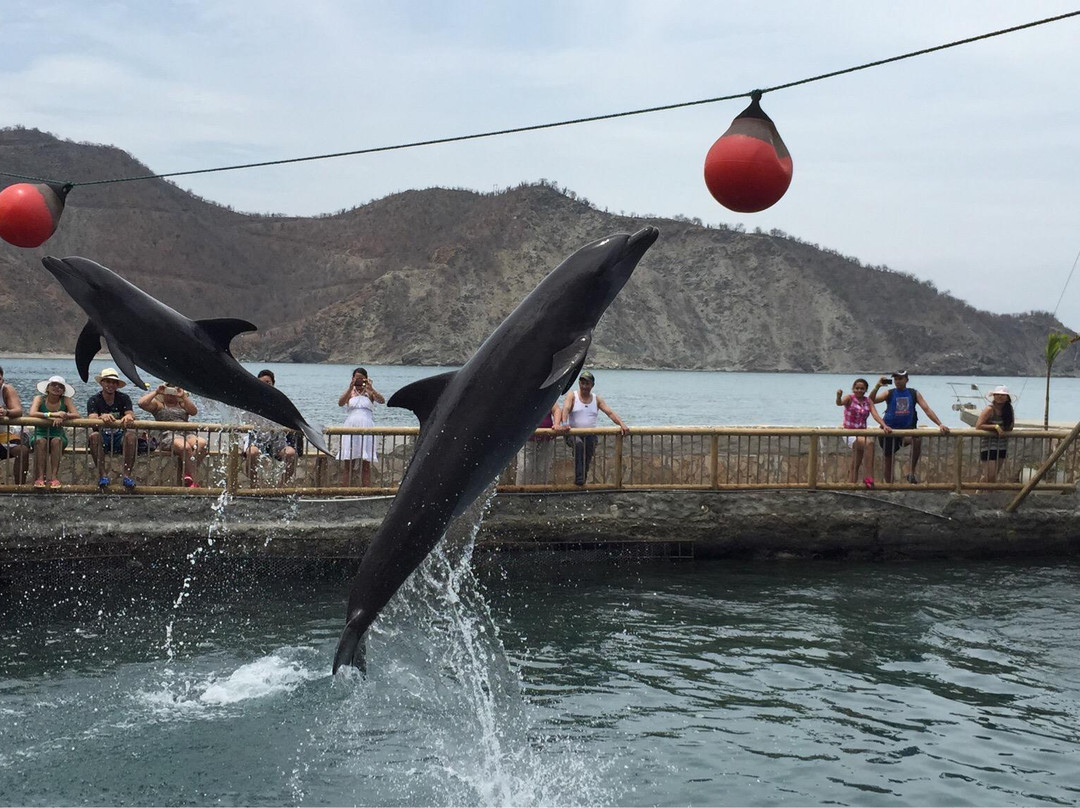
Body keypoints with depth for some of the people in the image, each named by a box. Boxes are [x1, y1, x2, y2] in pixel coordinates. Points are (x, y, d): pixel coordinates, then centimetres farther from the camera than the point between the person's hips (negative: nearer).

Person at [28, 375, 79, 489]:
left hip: (59, 436, 0)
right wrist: (52, 415, -31)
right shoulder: (39, 399, -1)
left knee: (56, 441, -32)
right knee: (40, 441, -33)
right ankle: (40, 477, -36)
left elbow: (76, 415, -13)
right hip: (40, 434, 0)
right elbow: (32, 414, -20)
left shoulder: (66, 400, 1)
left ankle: (54, 477, -34)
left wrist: (62, 416, -32)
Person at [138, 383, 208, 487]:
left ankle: (188, 475, -32)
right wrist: (156, 392, 8)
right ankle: (195, 483, -38)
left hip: (187, 434, 4)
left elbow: (194, 411, 10)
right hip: (168, 435, -4)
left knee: (203, 443, -31)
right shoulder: (158, 405, 22)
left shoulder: (182, 404, 30)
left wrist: (183, 397, 5)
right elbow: (142, 403, 4)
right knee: (185, 447, -38)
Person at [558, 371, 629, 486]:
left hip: (590, 434, 4)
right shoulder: (572, 395, 2)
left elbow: (610, 413, 4)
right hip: (573, 433, -4)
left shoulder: (596, 399, 13)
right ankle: (578, 478, -37)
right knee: (579, 444, -36)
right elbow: (565, 409, -16)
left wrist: (622, 424, -13)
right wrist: (564, 424, -37)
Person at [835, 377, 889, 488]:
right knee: (869, 443, -31)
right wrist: (839, 397, -51)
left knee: (856, 465, 11)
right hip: (850, 434, -6)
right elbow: (839, 403, -28)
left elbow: (875, 414, -5)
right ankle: (869, 477, -30)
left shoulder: (868, 401, 6)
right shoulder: (850, 398, -7)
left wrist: (884, 425, -22)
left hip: (862, 434, 6)